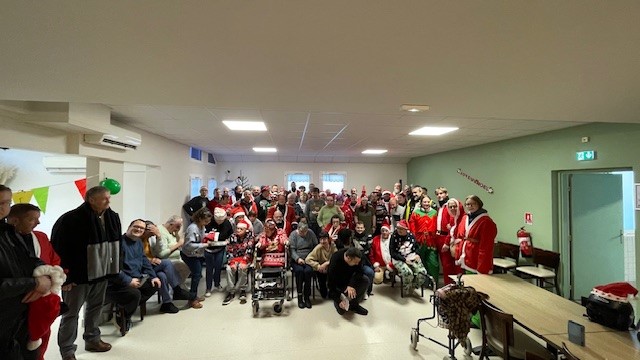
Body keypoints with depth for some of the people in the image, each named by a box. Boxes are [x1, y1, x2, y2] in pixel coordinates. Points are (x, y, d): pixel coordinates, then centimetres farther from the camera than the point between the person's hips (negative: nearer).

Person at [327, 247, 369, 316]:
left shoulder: (357, 257, -24)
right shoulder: (335, 262, -35)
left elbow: (359, 272, -21)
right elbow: (331, 284, -27)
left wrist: (352, 285, -37)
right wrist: (339, 300, -30)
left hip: (349, 280, 5)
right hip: (338, 284, -4)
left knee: (365, 280, -23)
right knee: (342, 310, -18)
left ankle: (354, 305, -9)